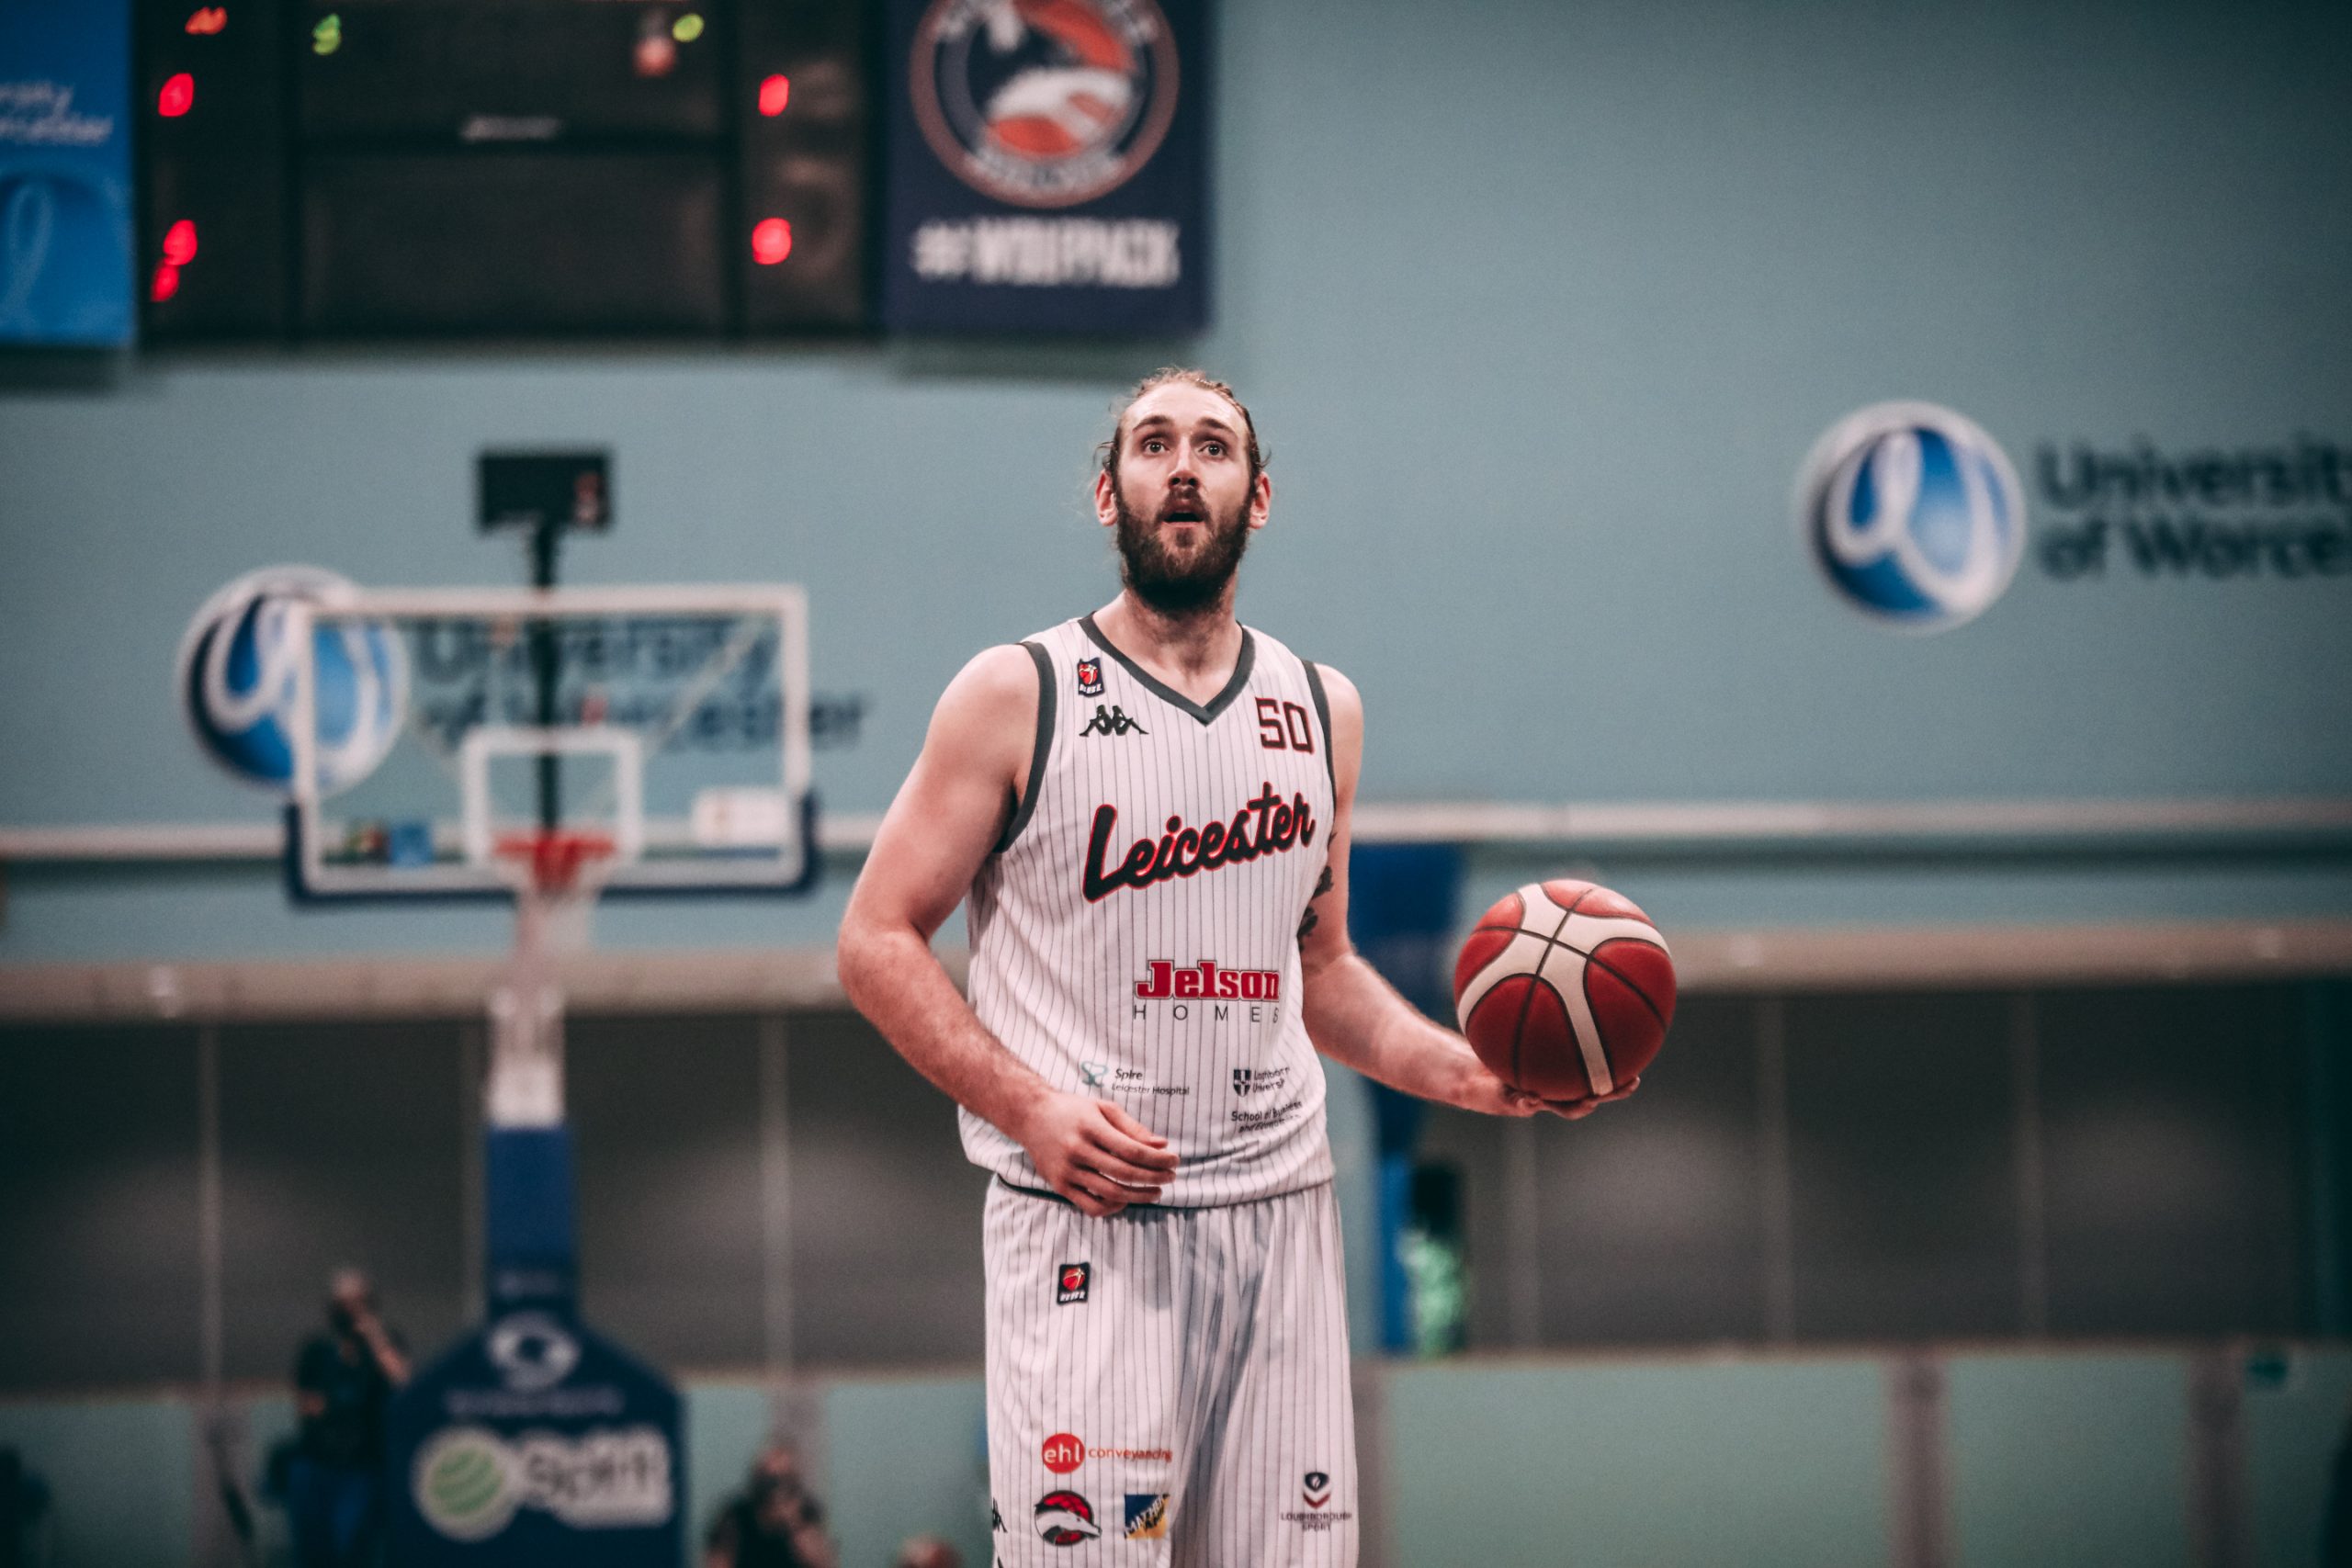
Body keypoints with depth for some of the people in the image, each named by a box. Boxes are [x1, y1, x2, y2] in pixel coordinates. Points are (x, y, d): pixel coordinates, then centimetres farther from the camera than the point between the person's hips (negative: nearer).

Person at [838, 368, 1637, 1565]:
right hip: (1084, 1216, -5)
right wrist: (1031, 1109, -14)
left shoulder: (1321, 712, 15)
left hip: (1280, 1211, 5)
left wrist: (1459, 1073, 6)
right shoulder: (1017, 697, 0)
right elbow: (877, 941, -1)